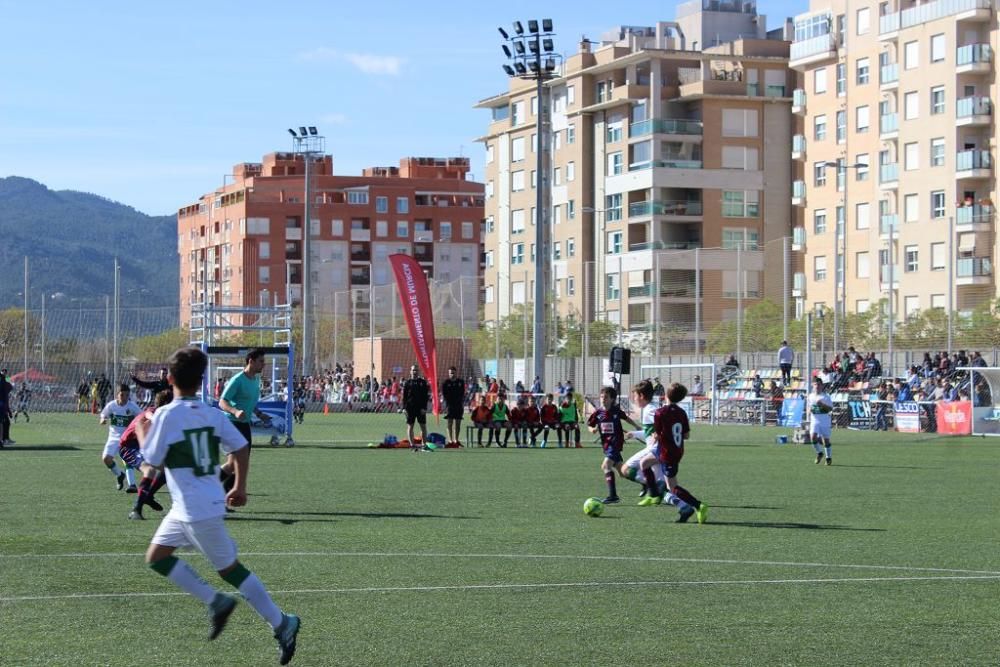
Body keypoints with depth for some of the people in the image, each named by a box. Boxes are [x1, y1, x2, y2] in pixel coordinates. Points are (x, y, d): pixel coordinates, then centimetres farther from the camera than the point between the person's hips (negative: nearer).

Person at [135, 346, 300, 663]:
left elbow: (152, 463, -12)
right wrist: (240, 487, 12)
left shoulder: (166, 415, -16)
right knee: (156, 556, 17)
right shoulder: (212, 414, 4)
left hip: (198, 510, -8)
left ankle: (282, 624, 4)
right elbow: (241, 447, 3)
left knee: (230, 569, 1)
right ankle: (215, 601, 14)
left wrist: (142, 434, 5)